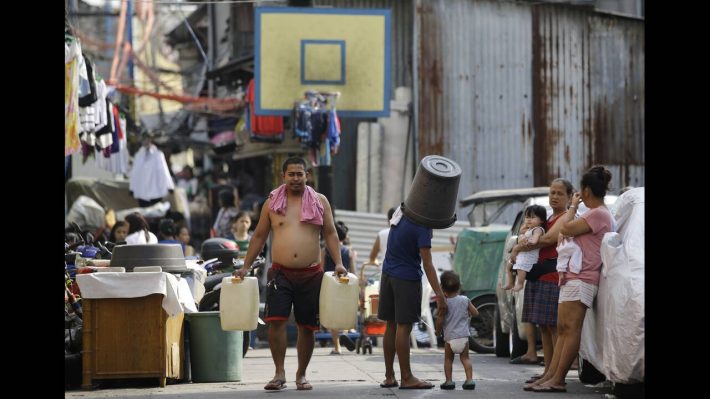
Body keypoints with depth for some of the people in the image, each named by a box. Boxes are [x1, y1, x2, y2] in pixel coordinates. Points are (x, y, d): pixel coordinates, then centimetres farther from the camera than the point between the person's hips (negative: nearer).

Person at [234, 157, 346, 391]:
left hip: (311, 274, 0)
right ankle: (279, 373, -5)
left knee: (307, 326, 4)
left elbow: (330, 234, 8)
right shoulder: (272, 203, 8)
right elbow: (259, 236, 13)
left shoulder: (320, 201, 7)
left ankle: (301, 375, 16)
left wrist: (338, 263, -4)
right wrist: (245, 267, 10)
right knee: (276, 320, -14)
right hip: (280, 273, 0)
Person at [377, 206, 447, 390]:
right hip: (407, 278, -8)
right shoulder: (422, 227, -20)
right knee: (404, 327, -5)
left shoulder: (402, 210, 2)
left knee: (391, 325, 10)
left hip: (388, 274, 8)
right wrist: (439, 295, -22)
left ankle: (389, 376, 15)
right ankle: (406, 378, -3)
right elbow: (427, 265, -22)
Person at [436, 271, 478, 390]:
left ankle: (449, 380, 6)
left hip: (450, 337, -2)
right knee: (465, 358, 11)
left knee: (448, 359, 13)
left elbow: (439, 322, -6)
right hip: (463, 335, 2)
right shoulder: (465, 300, 2)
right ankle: (469, 379, 1)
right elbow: (475, 313, 8)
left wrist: (438, 329, 13)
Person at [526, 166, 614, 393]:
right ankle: (551, 375, 2)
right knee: (563, 329, 5)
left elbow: (566, 228, -16)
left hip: (582, 278, -11)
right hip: (572, 277, 11)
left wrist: (573, 206, -2)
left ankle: (557, 380, -16)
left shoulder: (598, 214, -11)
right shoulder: (596, 214, 24)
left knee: (571, 328, -13)